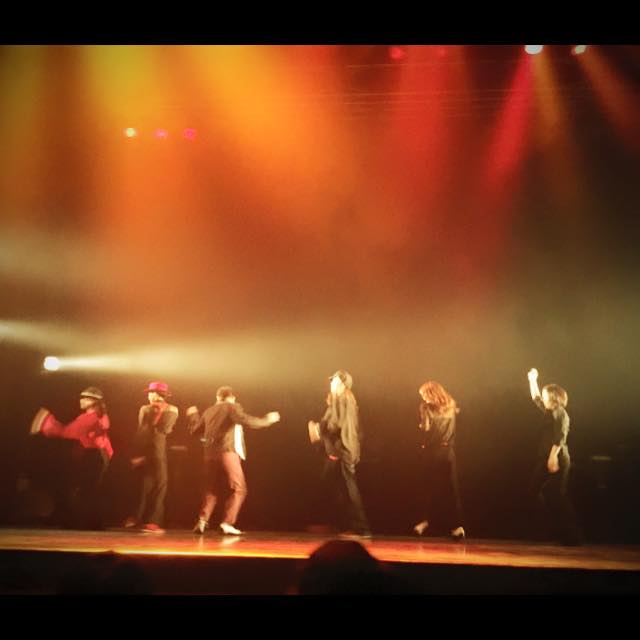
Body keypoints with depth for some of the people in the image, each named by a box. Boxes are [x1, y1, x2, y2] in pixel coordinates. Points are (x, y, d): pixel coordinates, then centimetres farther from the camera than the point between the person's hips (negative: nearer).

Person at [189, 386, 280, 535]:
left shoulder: (209, 411, 16)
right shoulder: (233, 407, 1)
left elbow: (194, 430, 22)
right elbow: (248, 421, -15)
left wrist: (193, 414, 41)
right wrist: (268, 420, -3)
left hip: (210, 455, 6)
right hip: (227, 453, -6)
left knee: (211, 490, 16)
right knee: (238, 489, 1)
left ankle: (202, 521, 1)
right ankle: (227, 523, -10)